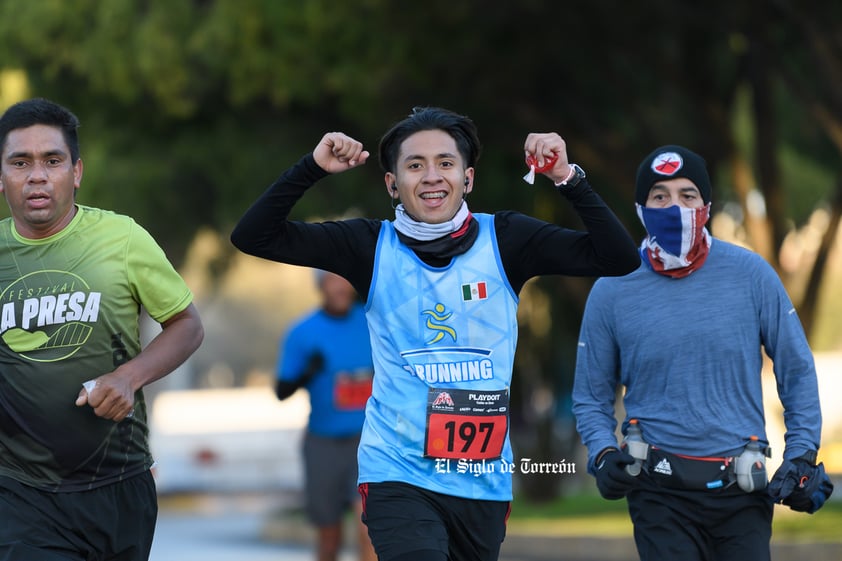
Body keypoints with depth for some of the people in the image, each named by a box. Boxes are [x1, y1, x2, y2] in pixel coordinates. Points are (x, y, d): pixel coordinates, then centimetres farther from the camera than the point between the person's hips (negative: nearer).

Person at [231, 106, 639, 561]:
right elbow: (252, 236, -4)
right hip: (399, 476, -2)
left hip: (484, 483, 2)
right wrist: (313, 168, -14)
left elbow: (618, 260, -8)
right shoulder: (372, 246, -2)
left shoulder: (505, 240, -1)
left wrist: (567, 178, -17)